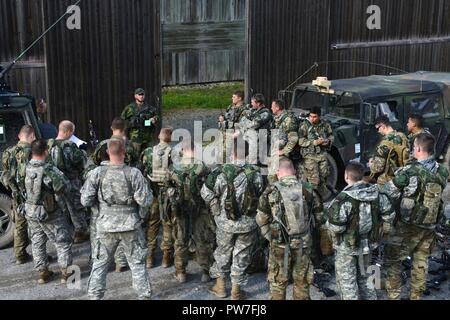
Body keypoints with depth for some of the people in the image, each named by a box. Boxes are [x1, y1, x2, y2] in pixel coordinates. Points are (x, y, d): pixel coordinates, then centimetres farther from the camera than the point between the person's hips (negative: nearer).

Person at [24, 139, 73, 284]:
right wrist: (61, 175, 2)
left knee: (37, 242, 17)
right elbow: (64, 187, -15)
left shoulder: (26, 168, -7)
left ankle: (42, 272, 22)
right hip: (50, 212, -5)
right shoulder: (49, 170, -23)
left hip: (31, 212, 5)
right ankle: (65, 272, 9)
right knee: (63, 242, 8)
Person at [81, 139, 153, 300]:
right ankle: (144, 294, 19)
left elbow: (86, 201, -6)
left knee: (100, 263, 16)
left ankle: (94, 295, 21)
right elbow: (145, 201, -15)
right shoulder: (134, 173, -15)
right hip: (131, 226, -1)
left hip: (106, 226, 1)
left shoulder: (97, 173, -10)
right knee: (137, 263, 13)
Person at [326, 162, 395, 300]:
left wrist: (329, 223, -7)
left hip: (347, 247, -6)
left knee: (347, 282, 9)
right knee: (363, 278, 24)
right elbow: (389, 215, 3)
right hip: (368, 244, 6)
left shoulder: (344, 198, -26)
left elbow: (336, 226, -28)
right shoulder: (376, 193, -6)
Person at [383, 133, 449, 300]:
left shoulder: (410, 171, -20)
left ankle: (393, 296, 10)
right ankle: (416, 296, 25)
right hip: (430, 224, 5)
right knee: (421, 261, 17)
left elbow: (388, 192, -13)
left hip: (408, 225, -5)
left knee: (392, 259, 9)